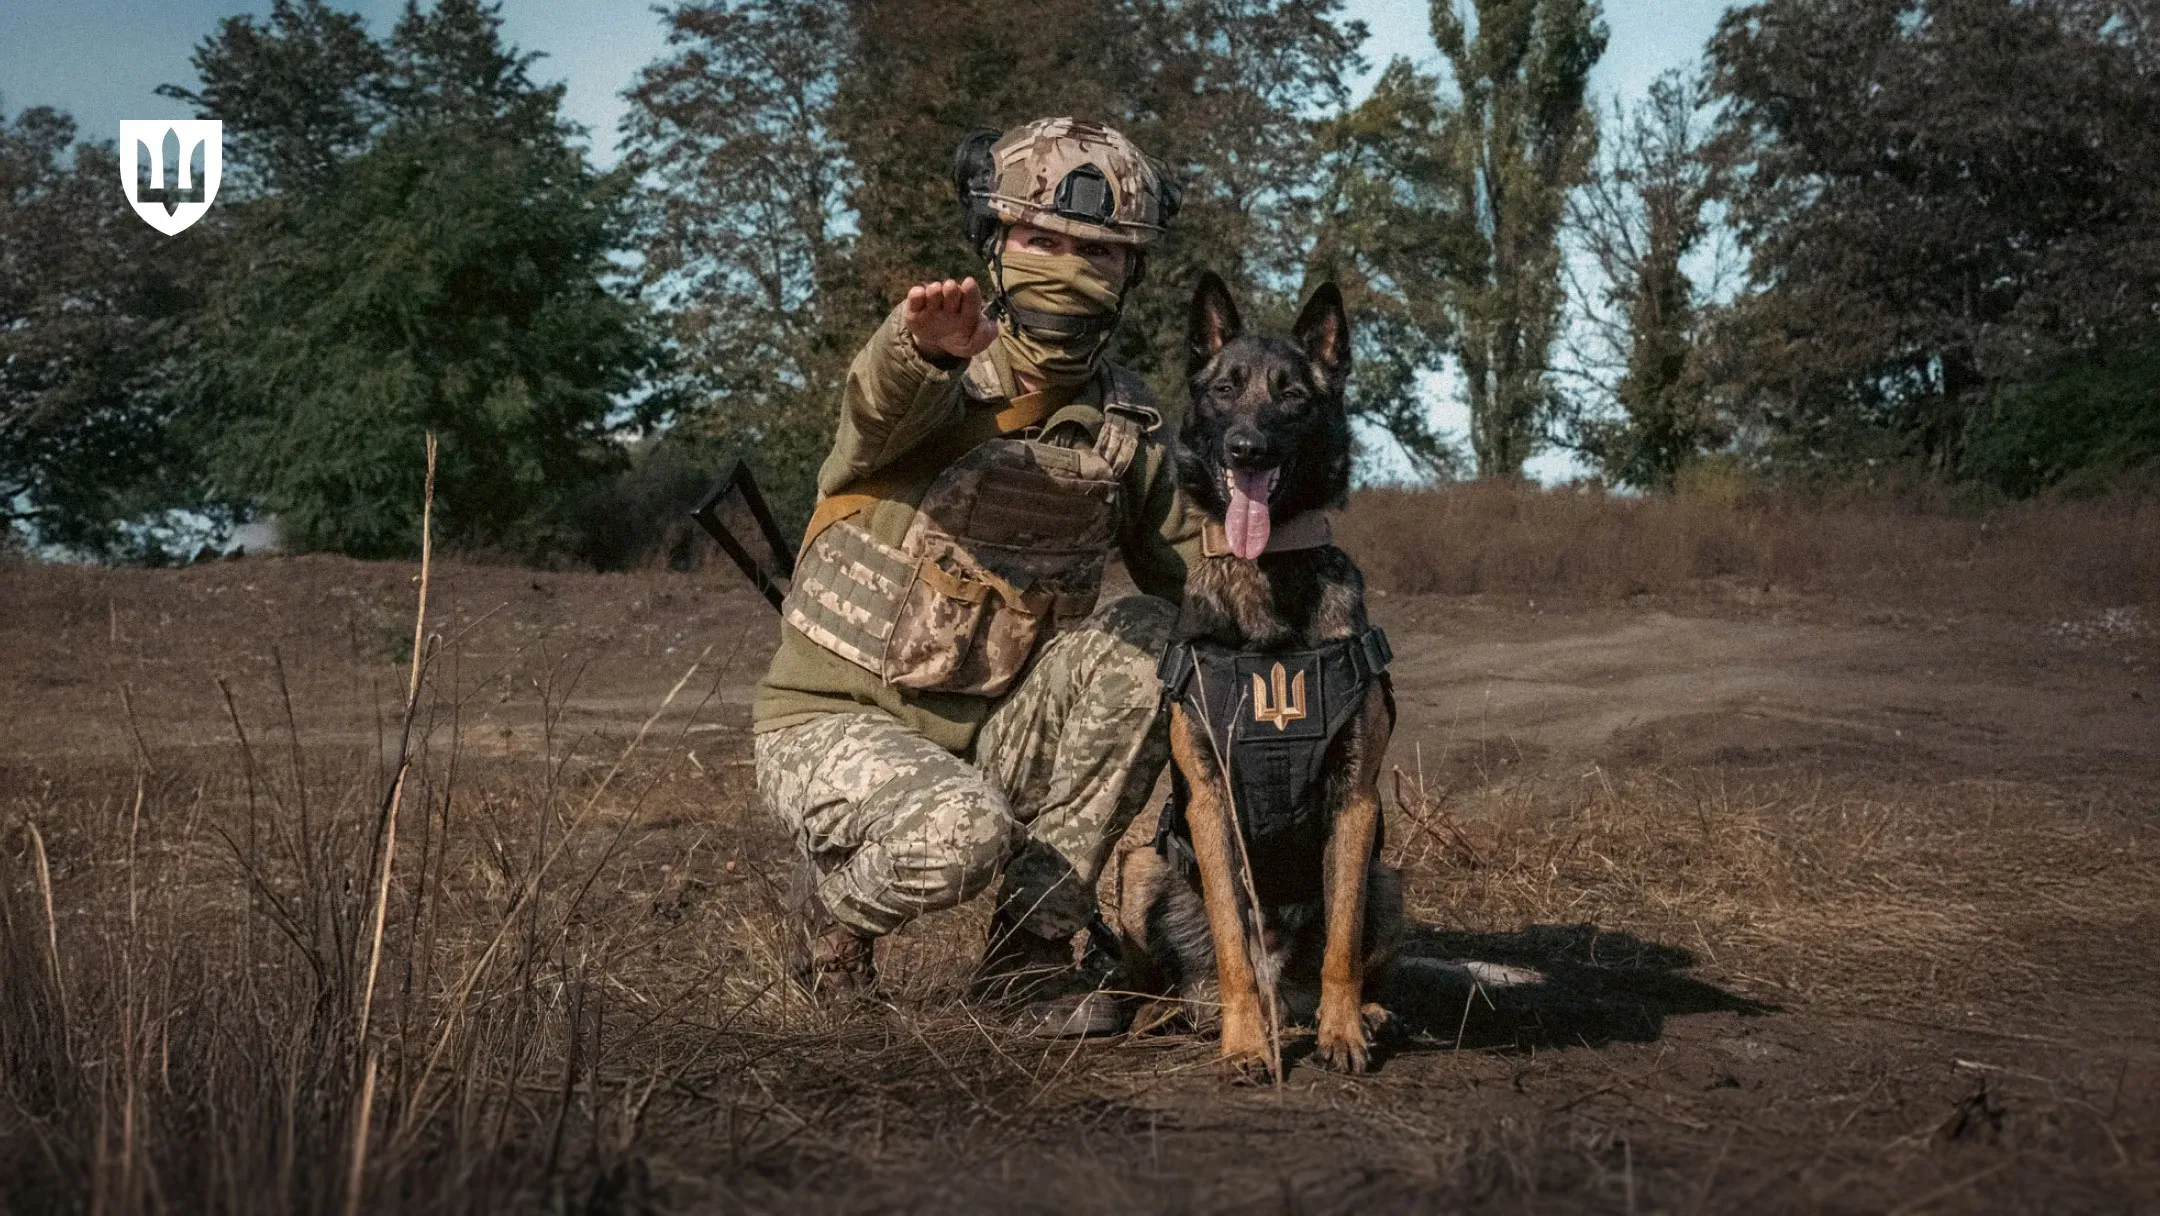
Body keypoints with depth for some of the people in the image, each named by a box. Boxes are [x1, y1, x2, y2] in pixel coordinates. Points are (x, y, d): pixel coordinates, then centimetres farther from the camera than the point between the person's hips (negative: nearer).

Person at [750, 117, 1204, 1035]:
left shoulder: (1129, 426, 3)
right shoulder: (934, 371, -13)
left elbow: (1198, 579, 8)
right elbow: (882, 407, -38)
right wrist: (925, 346, -63)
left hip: (989, 731, 5)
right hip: (837, 720, -5)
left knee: (1148, 637, -20)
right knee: (958, 834, -36)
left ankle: (1032, 952, -11)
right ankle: (836, 907, 3)